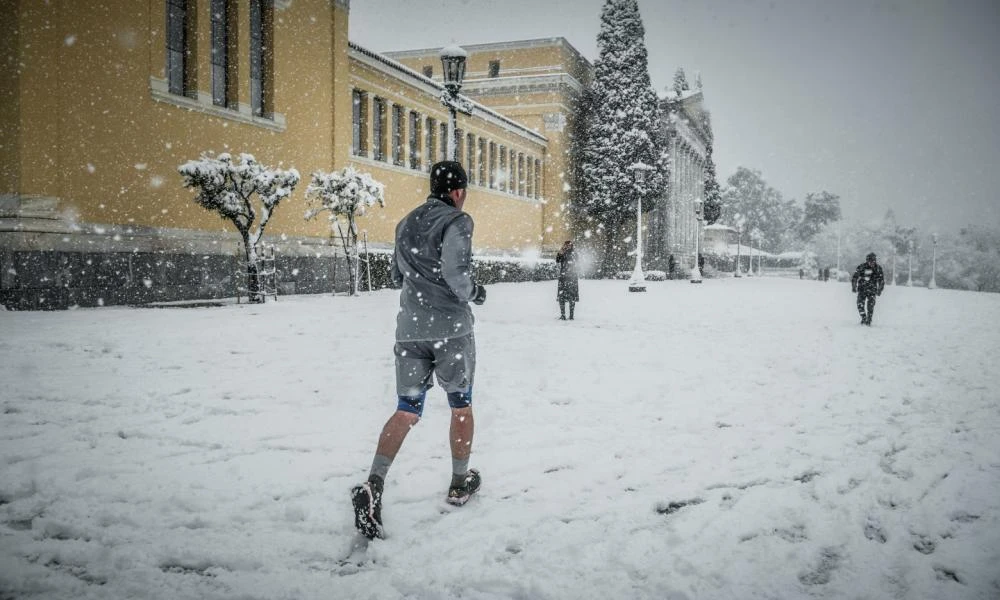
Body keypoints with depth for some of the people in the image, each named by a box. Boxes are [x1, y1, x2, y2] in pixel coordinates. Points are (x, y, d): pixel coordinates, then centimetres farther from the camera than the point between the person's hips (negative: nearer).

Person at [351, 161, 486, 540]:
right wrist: (473, 292, -3)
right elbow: (455, 273, -22)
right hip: (450, 328, -5)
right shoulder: (457, 221, -8)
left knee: (406, 411, 4)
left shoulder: (406, 223, 13)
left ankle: (374, 484, -15)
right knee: (461, 405, 13)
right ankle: (460, 483, 25)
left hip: (410, 328, 5)